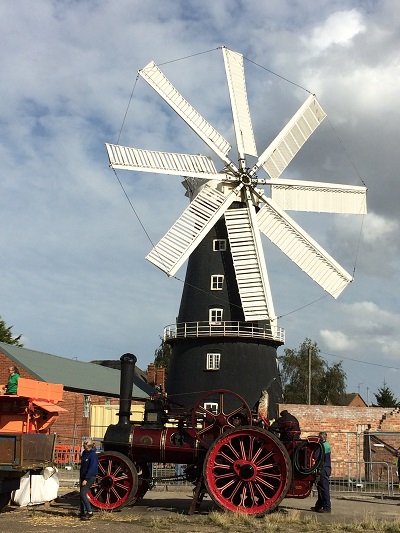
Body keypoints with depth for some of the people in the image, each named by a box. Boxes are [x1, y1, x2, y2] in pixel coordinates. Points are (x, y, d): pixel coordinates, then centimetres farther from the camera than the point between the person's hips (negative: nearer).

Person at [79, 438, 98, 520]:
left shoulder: (93, 455, -17)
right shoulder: (84, 453, 9)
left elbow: (92, 468, -20)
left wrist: (86, 479, -21)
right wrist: (81, 477, 15)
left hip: (90, 477, -9)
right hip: (84, 476, 9)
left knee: (83, 493, -15)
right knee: (81, 494, 10)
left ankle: (90, 512, -11)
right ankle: (83, 512, 21)